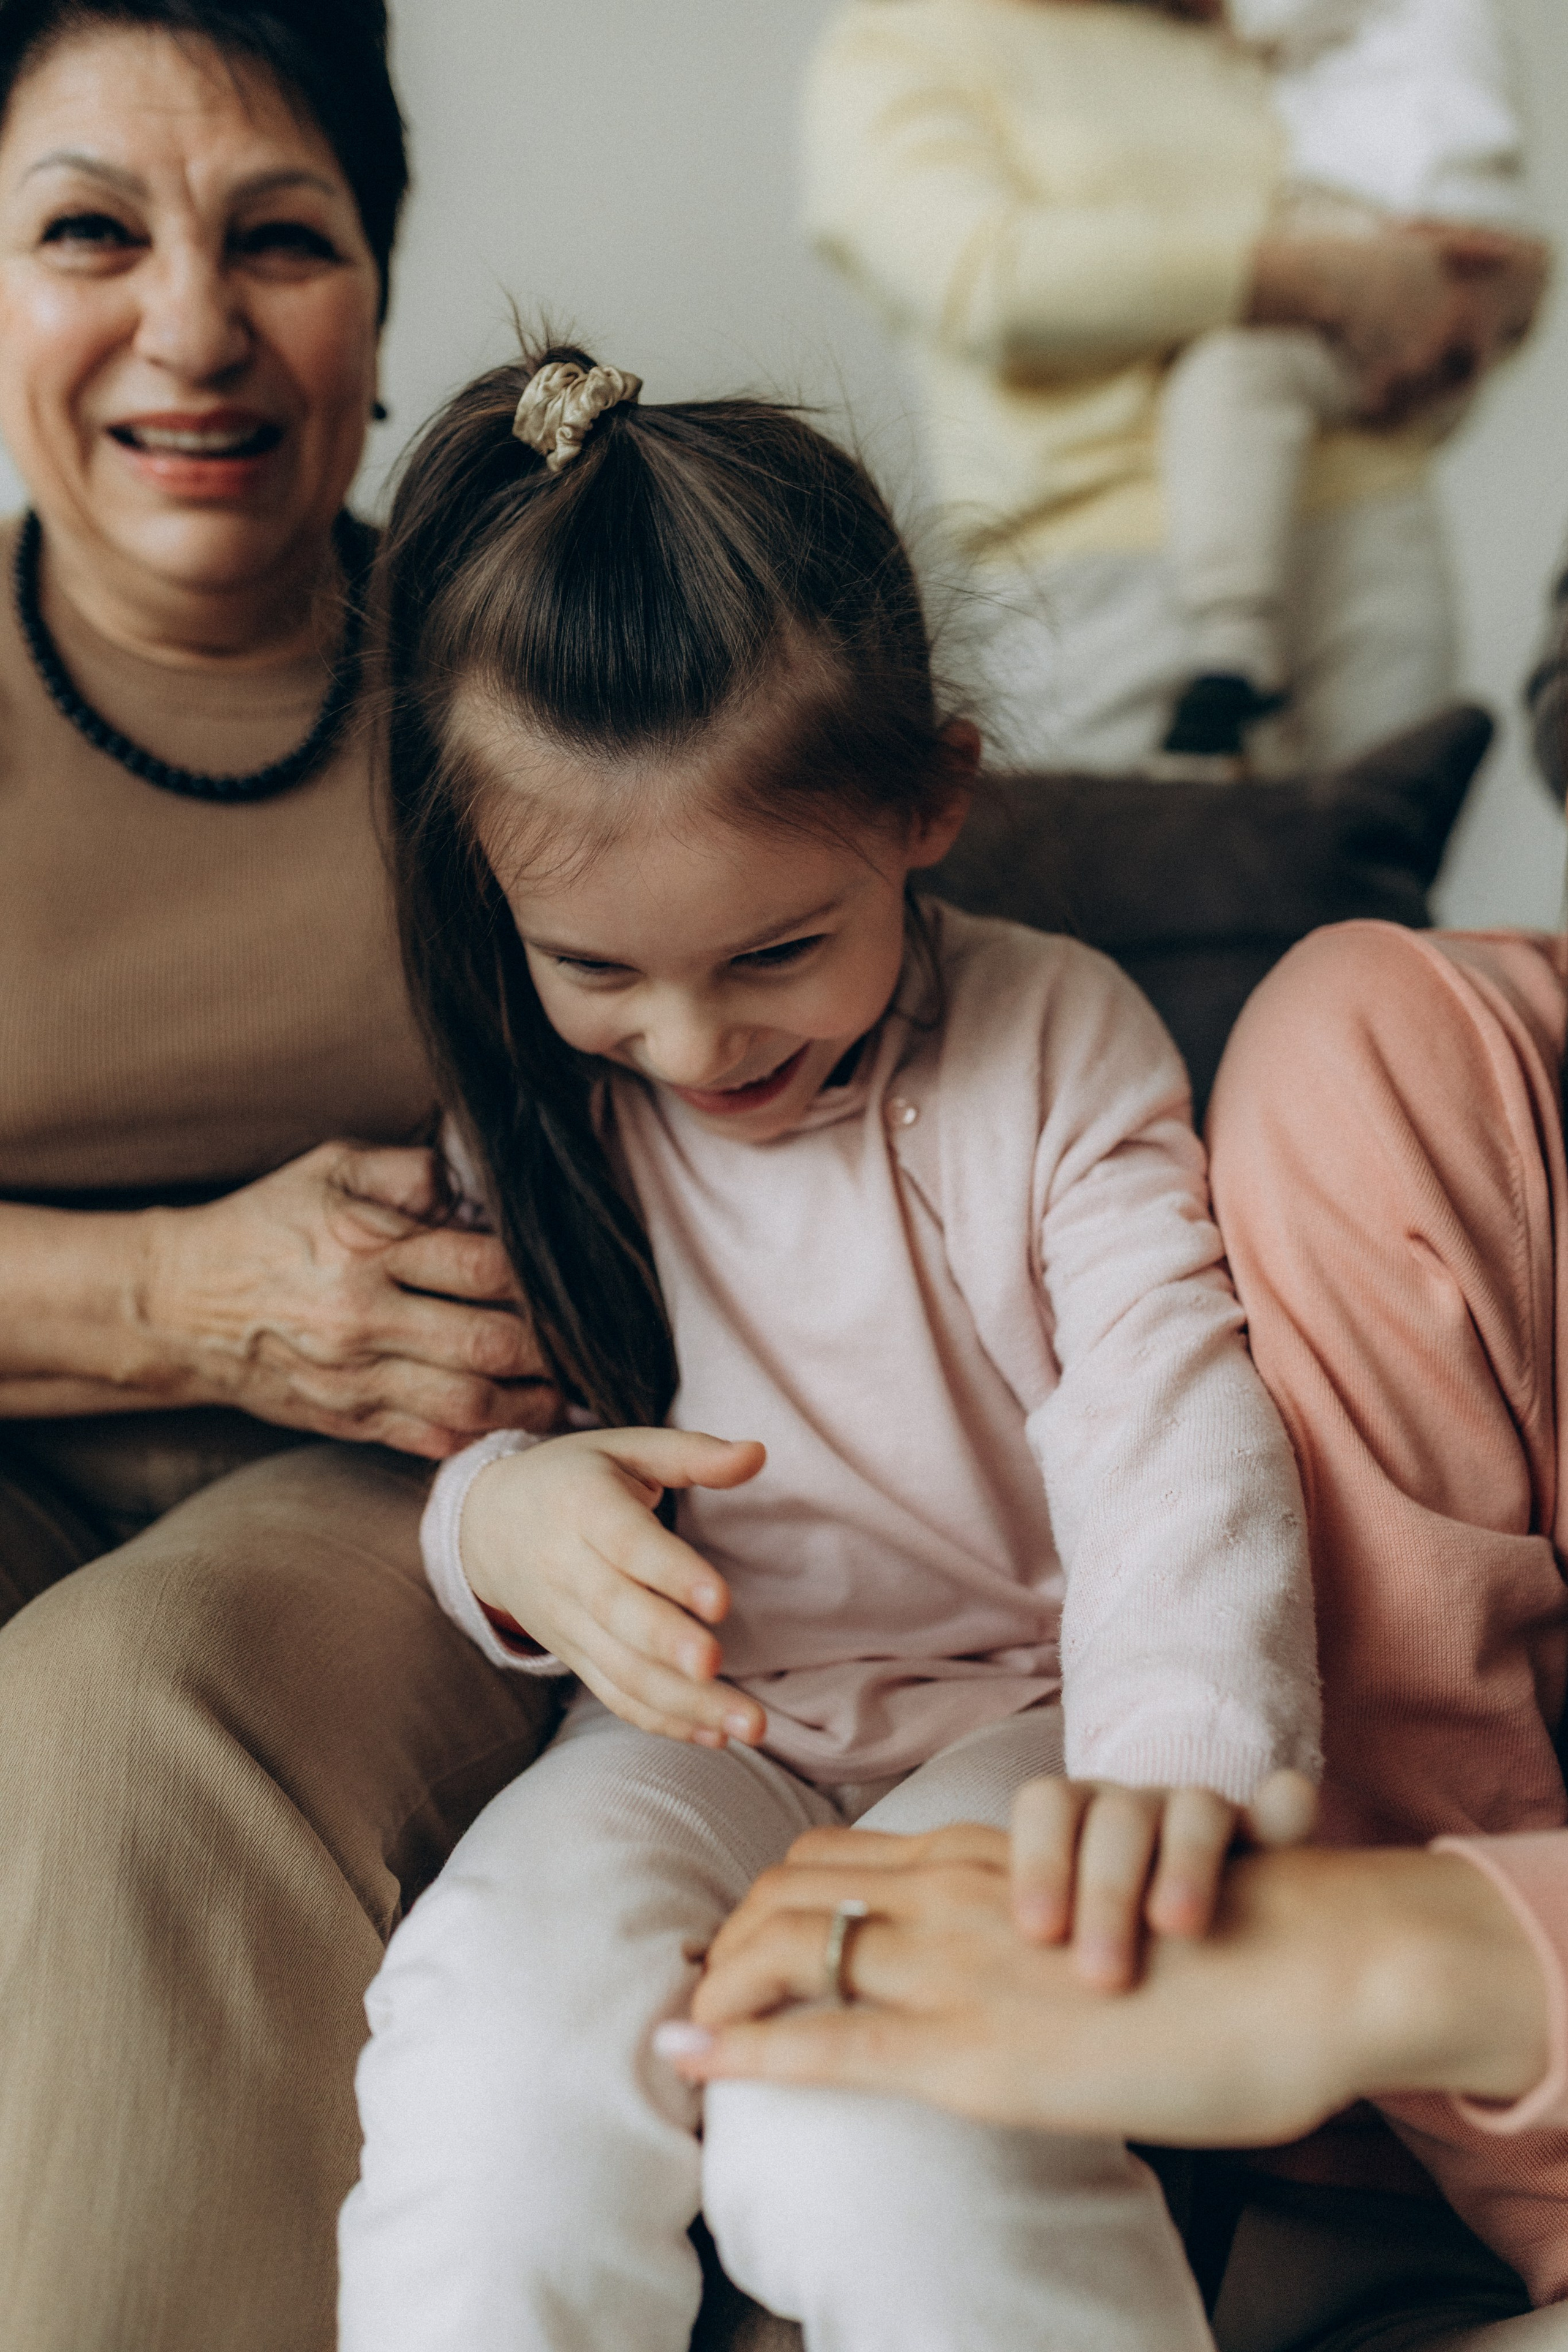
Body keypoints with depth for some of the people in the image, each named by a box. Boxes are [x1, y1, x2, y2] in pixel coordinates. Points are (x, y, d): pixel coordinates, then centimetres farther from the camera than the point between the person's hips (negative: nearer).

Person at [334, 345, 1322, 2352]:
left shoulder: (1055, 1039, -7)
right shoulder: (523, 1107, 1)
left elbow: (1174, 1422, -17)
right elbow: (454, 1422, 8)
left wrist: (1175, 1753, -38)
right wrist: (501, 1523, -20)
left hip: (1016, 1707, -2)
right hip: (699, 1730, 3)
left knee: (877, 2124, -30)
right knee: (504, 2028, -29)